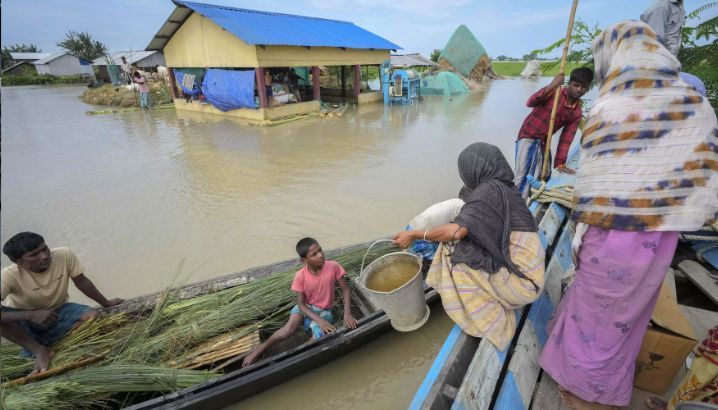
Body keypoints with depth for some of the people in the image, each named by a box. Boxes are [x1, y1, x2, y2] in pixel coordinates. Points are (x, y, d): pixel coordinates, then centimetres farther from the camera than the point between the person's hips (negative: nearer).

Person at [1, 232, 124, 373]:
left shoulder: (64, 255, -23)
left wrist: (106, 303, -1)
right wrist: (31, 315, -43)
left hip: (58, 311, 2)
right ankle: (39, 349, -13)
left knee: (92, 316, -23)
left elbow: (82, 282, -9)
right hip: (23, 319, -2)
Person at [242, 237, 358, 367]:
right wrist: (319, 321, -27)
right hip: (305, 307, 0)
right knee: (288, 330, -25)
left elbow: (345, 290, -10)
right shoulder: (300, 276, -21)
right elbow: (301, 304, -14)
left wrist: (347, 314, -23)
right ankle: (261, 349, 2)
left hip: (323, 311, 0)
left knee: (320, 337, -27)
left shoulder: (333, 266, -22)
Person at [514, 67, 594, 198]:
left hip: (544, 142, 6)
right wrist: (551, 87, -40)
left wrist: (560, 164, -4)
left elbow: (566, 139, 3)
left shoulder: (577, 113, 4)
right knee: (522, 177, -12)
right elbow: (530, 103, -26)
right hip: (528, 137, -6)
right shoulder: (554, 91, -8)